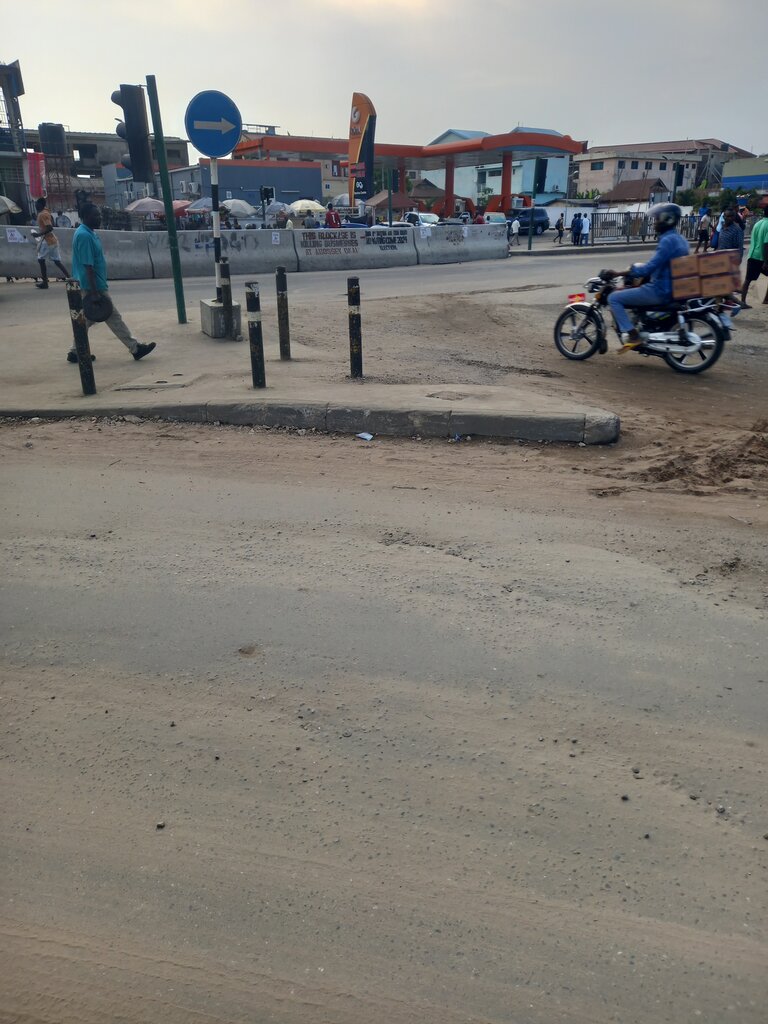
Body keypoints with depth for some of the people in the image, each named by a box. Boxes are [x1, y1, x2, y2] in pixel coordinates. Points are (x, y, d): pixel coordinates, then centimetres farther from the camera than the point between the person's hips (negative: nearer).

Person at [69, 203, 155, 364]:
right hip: (93, 287, -10)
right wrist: (94, 291, -23)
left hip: (86, 287, 10)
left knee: (85, 321, 13)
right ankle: (135, 348, 3)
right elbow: (88, 266, -22)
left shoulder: (88, 233, 14)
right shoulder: (85, 236, -17)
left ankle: (76, 352, 17)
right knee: (113, 318, -3)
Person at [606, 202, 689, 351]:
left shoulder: (668, 241, -18)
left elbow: (649, 267, -25)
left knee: (614, 298, -9)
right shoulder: (679, 239, 14)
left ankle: (632, 335, -16)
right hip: (672, 289, 10)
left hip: (660, 291, -10)